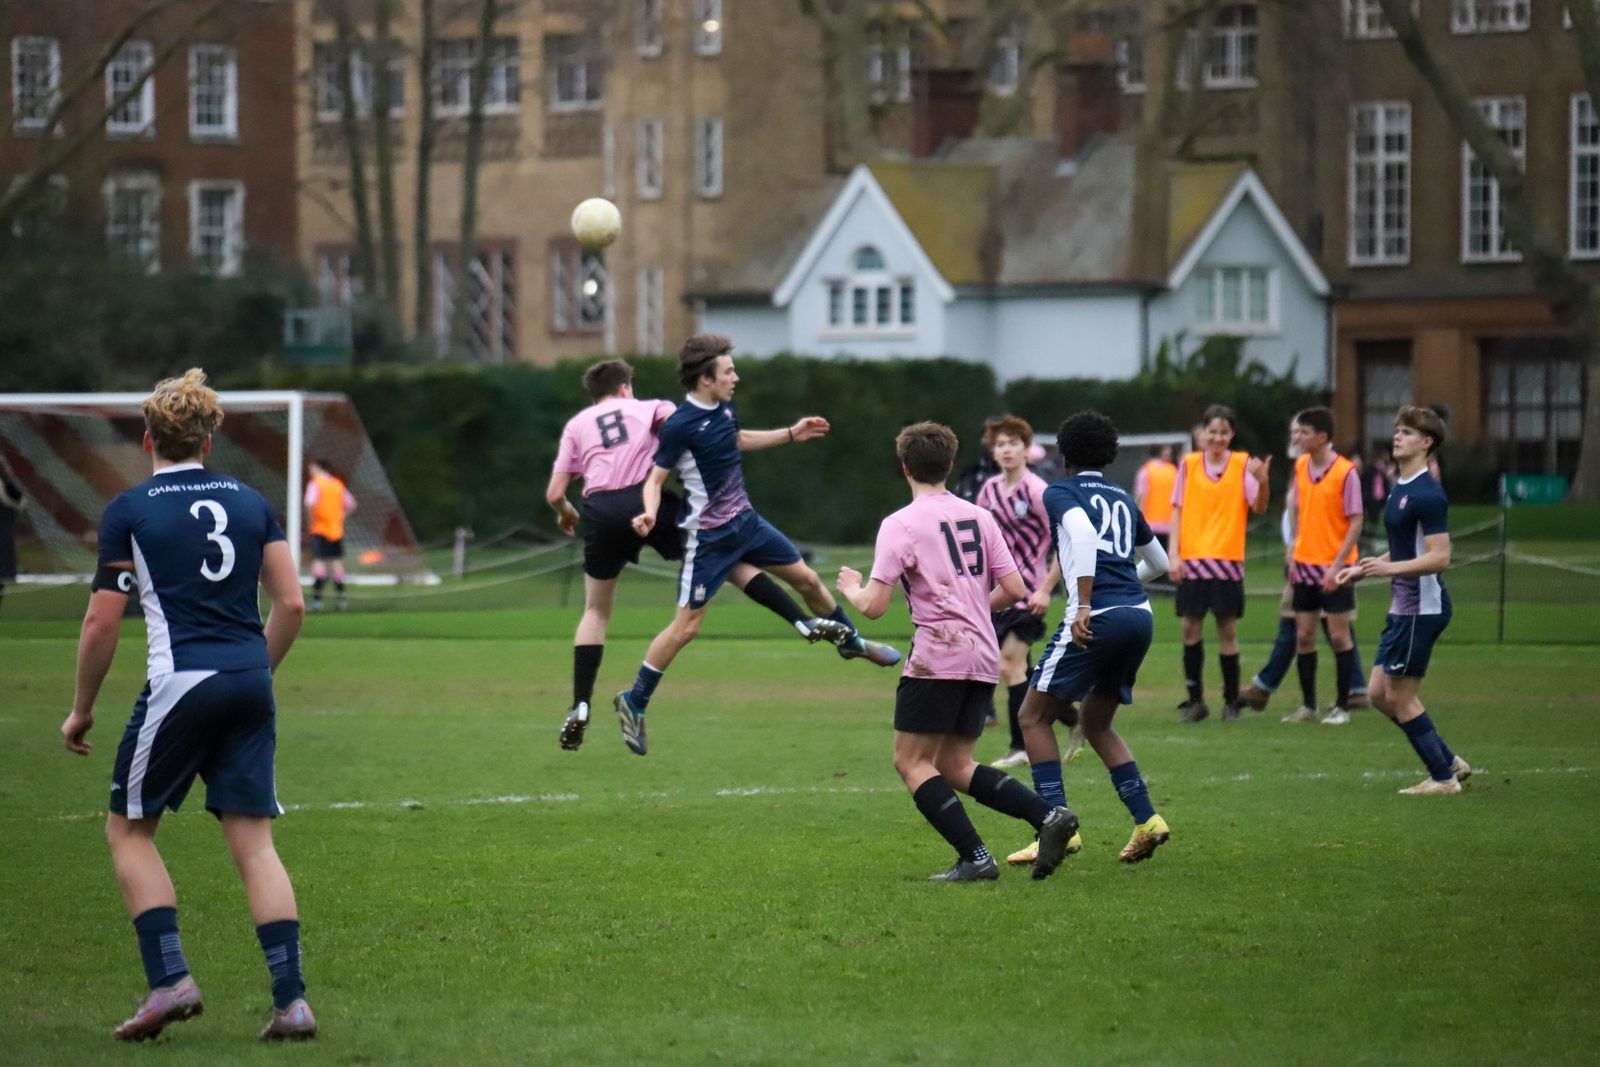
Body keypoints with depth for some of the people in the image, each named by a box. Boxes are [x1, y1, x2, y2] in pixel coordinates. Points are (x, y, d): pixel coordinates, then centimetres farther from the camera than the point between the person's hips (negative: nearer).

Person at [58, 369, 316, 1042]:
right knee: (253, 842, 5)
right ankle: (292, 1001, -4)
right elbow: (291, 604, 9)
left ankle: (170, 981, -1)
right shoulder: (249, 501, 12)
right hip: (250, 684, 4)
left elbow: (102, 622, -2)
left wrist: (81, 710, 9)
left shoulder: (128, 511, -1)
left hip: (182, 684, -4)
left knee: (128, 830, 11)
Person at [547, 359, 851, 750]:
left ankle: (580, 707, 9)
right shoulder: (645, 409, 20)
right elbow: (673, 416, -5)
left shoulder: (576, 425, 23)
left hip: (599, 511, 2)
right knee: (733, 561, 8)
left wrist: (565, 514, 36)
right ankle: (805, 622, -6)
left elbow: (554, 493, 16)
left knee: (596, 611, 18)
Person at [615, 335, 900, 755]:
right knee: (687, 625, -8)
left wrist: (791, 434, 22)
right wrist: (649, 513, -36)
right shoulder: (680, 426, -22)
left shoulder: (723, 409, 1)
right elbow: (656, 478, -16)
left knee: (806, 578, 17)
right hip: (709, 536, -8)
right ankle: (633, 702, 4)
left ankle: (850, 641, 42)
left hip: (744, 520, 8)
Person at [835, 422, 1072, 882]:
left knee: (911, 761, 3)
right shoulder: (979, 517, 12)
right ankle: (1047, 815, -2)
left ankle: (975, 857, -8)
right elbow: (1015, 590, 10)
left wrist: (851, 590, 13)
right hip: (983, 658, 7)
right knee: (953, 765, 15)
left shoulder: (900, 524, -5)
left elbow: (873, 606, -9)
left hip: (938, 657, -7)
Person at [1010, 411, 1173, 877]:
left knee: (1034, 716, 4)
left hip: (1097, 619, -7)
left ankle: (1058, 824, -10)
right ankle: (1146, 821, 10)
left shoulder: (1059, 493, 4)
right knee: (1095, 722, 22)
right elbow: (1158, 563, 34)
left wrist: (1084, 606, -22)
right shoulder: (1123, 499, 23)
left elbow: (1083, 534, -18)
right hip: (1140, 616, 7)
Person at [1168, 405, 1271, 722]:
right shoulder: (1189, 464, 5)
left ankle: (1231, 701, 10)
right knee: (1191, 628, 1)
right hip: (1191, 560, 2)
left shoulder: (1243, 465, 1)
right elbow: (1177, 512, 7)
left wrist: (1262, 482, -27)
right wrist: (1173, 554, -1)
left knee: (1227, 630, 0)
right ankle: (1195, 699, 10)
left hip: (1227, 559, -2)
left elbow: (1258, 507, -8)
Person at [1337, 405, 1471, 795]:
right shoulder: (1400, 489, 15)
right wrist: (1363, 569, 22)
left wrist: (1390, 568, -29)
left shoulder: (1427, 494, -17)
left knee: (1400, 696, -4)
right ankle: (1449, 762, 19)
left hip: (1422, 608, -10)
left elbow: (1439, 557, -22)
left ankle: (1443, 777, 6)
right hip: (1403, 606, 10)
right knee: (1380, 693, 11)